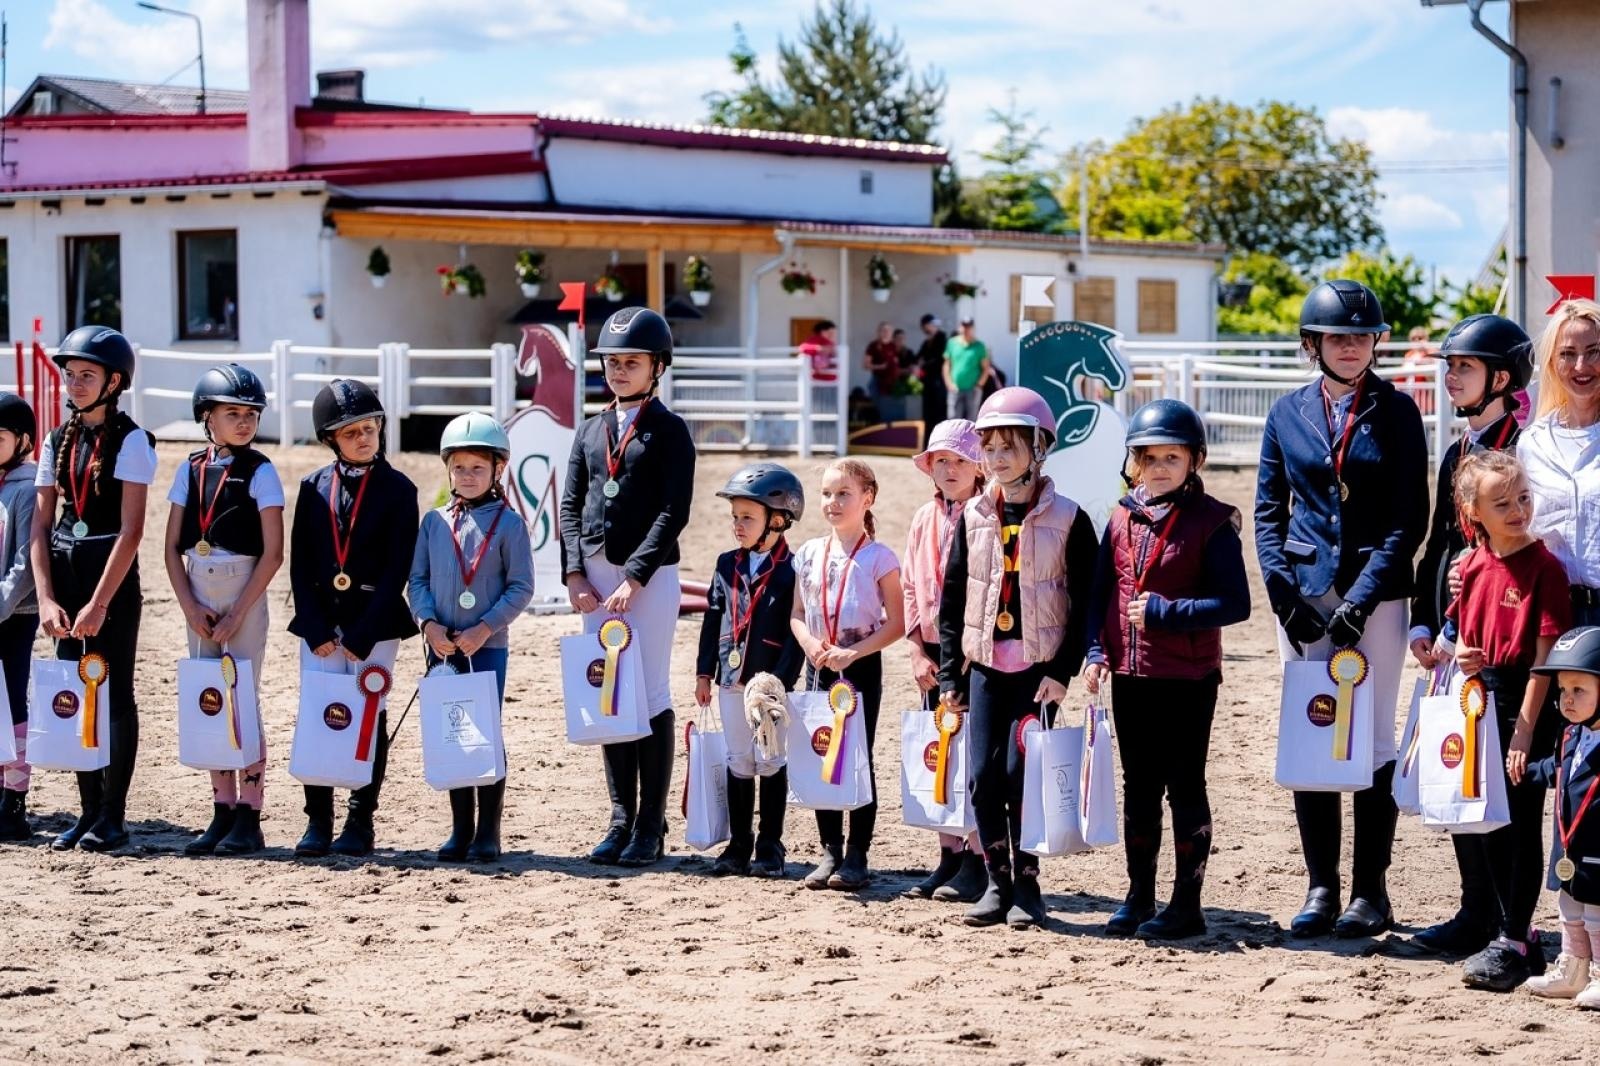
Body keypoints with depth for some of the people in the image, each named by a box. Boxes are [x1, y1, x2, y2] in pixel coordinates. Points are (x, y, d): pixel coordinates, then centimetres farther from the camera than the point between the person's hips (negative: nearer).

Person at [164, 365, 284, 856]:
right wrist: (190, 606, -4)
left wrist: (237, 614, -12)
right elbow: (172, 546, 7)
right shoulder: (190, 470, 6)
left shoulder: (260, 472, -6)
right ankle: (223, 811, 13)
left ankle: (249, 818, 0)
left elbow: (273, 553, -10)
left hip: (244, 595, -4)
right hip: (199, 597, 4)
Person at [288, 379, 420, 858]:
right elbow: (299, 563, 5)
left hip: (375, 625, -2)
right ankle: (318, 820, 7)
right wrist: (315, 629, -6)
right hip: (320, 624, 3)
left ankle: (360, 822, 9)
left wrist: (362, 635, -13)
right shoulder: (314, 487, 7)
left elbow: (397, 569, -7)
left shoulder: (397, 490, -2)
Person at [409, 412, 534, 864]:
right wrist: (428, 623, -9)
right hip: (441, 647, 4)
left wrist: (484, 628, -15)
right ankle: (461, 830, 16)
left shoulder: (508, 523, -3)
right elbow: (417, 580, 7)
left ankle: (488, 833, 6)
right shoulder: (434, 521, 8)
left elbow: (521, 588, -5)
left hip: (487, 646, -4)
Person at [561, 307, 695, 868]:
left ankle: (651, 827, 3)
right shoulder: (591, 430, 14)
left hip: (650, 577, -5)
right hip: (596, 576, 5)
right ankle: (621, 820, 14)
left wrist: (633, 579, -16)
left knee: (651, 695, -2)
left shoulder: (669, 431, -1)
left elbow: (673, 512, -9)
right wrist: (575, 573, -2)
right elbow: (571, 504, 11)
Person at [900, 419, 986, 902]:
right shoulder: (923, 519, 11)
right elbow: (910, 587, 13)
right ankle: (949, 856, 16)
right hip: (933, 651, 6)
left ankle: (977, 861, 2)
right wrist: (917, 650, 5)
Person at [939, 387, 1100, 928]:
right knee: (982, 776, 0)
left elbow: (1084, 604, -4)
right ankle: (997, 882, 12)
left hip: (1038, 669, -4)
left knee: (1020, 772, -7)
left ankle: (1027, 884, 6)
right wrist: (950, 674, 6)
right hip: (985, 666, 4)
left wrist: (1062, 672, -12)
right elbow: (952, 599, 10)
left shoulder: (1068, 520, -4)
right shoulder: (973, 517, 7)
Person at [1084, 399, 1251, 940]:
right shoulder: (1123, 519, 8)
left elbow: (1234, 603, -14)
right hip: (1129, 675, 5)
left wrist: (1164, 611, -19)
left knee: (1185, 787, 2)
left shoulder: (1211, 523, -9)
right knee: (1138, 787, 13)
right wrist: (1096, 650, -2)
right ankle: (1139, 896, 22)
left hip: (1188, 678, -5)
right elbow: (1100, 592, 11)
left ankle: (1187, 904, 9)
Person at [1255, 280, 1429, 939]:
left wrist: (1361, 599, -12)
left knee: (1372, 739, 0)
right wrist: (1282, 589, -5)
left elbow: (1410, 516, -4)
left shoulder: (1396, 413, 1)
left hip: (1376, 594, -2)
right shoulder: (1288, 414, 8)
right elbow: (1269, 508, 9)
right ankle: (1320, 888, 10)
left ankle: (1370, 891, 7)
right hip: (1304, 593, 2)